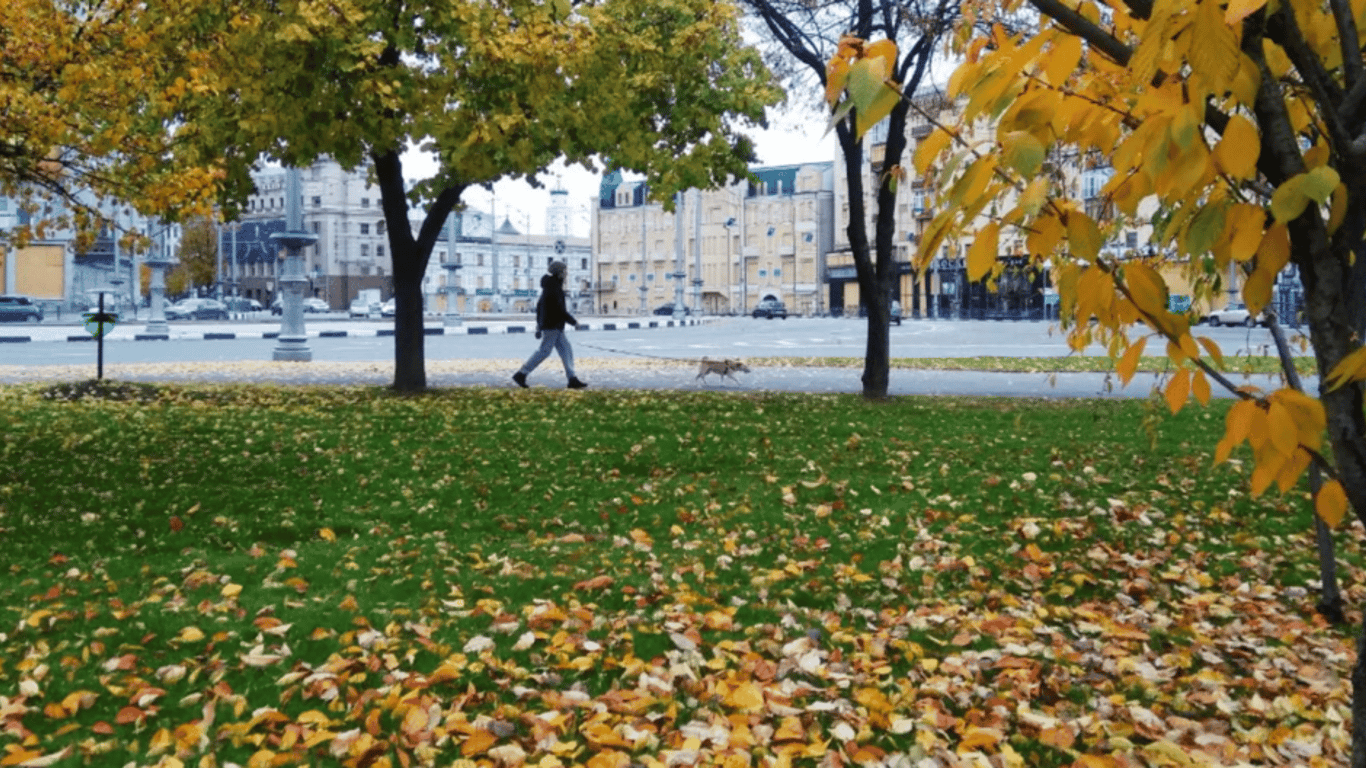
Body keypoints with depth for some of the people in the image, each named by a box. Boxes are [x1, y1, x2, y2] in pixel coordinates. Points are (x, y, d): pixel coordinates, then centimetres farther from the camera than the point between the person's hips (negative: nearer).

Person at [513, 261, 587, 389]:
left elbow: (539, 307, 21)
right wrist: (573, 321, -11)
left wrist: (538, 326, 23)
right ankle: (521, 374, -4)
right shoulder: (553, 288, -14)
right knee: (544, 351, -8)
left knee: (566, 350, 6)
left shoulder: (548, 287, 17)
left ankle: (573, 380, 3)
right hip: (552, 326, -10)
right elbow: (559, 309, -20)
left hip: (555, 327, 10)